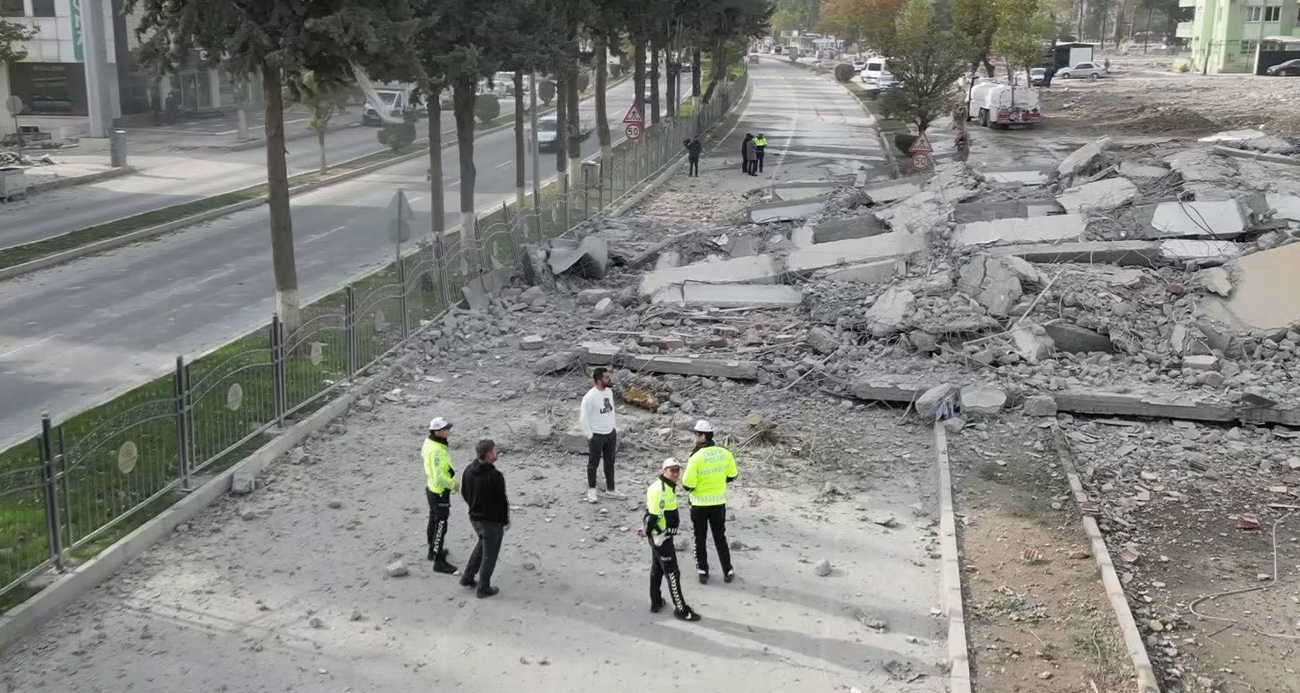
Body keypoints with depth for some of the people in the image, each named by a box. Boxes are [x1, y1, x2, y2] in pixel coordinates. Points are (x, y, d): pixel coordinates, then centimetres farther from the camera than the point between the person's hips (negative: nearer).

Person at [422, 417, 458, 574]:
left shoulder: (428, 442, -2)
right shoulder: (437, 451, -31)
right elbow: (439, 476, -34)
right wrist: (453, 484, -18)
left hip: (431, 488, 10)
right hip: (440, 492, -10)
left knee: (434, 520, 25)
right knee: (441, 525, -1)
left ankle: (433, 550, 43)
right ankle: (439, 562, 7)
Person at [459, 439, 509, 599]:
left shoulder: (468, 470, -4)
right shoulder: (495, 476, -27)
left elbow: (464, 493, 8)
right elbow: (502, 501, -22)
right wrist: (505, 520, -6)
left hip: (474, 517, 7)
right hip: (492, 520, -7)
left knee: (482, 543, 29)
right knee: (489, 553, 10)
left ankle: (467, 578, 31)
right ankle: (483, 588, 20)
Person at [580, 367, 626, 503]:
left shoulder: (609, 392, 0)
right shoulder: (590, 397, -23)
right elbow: (583, 418, -18)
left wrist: (614, 428, 13)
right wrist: (589, 436, -15)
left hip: (611, 433, 7)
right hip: (596, 436, -7)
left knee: (610, 462, 16)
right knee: (593, 463, 10)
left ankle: (610, 489, 29)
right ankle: (591, 489, 28)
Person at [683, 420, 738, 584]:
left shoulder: (696, 457, -22)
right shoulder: (725, 453, -9)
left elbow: (687, 485, -19)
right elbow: (731, 476, 4)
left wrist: (685, 483, 3)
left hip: (699, 504, -3)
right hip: (719, 502, 3)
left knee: (700, 539, 14)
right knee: (720, 537, 18)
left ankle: (703, 572, 21)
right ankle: (728, 572, 22)